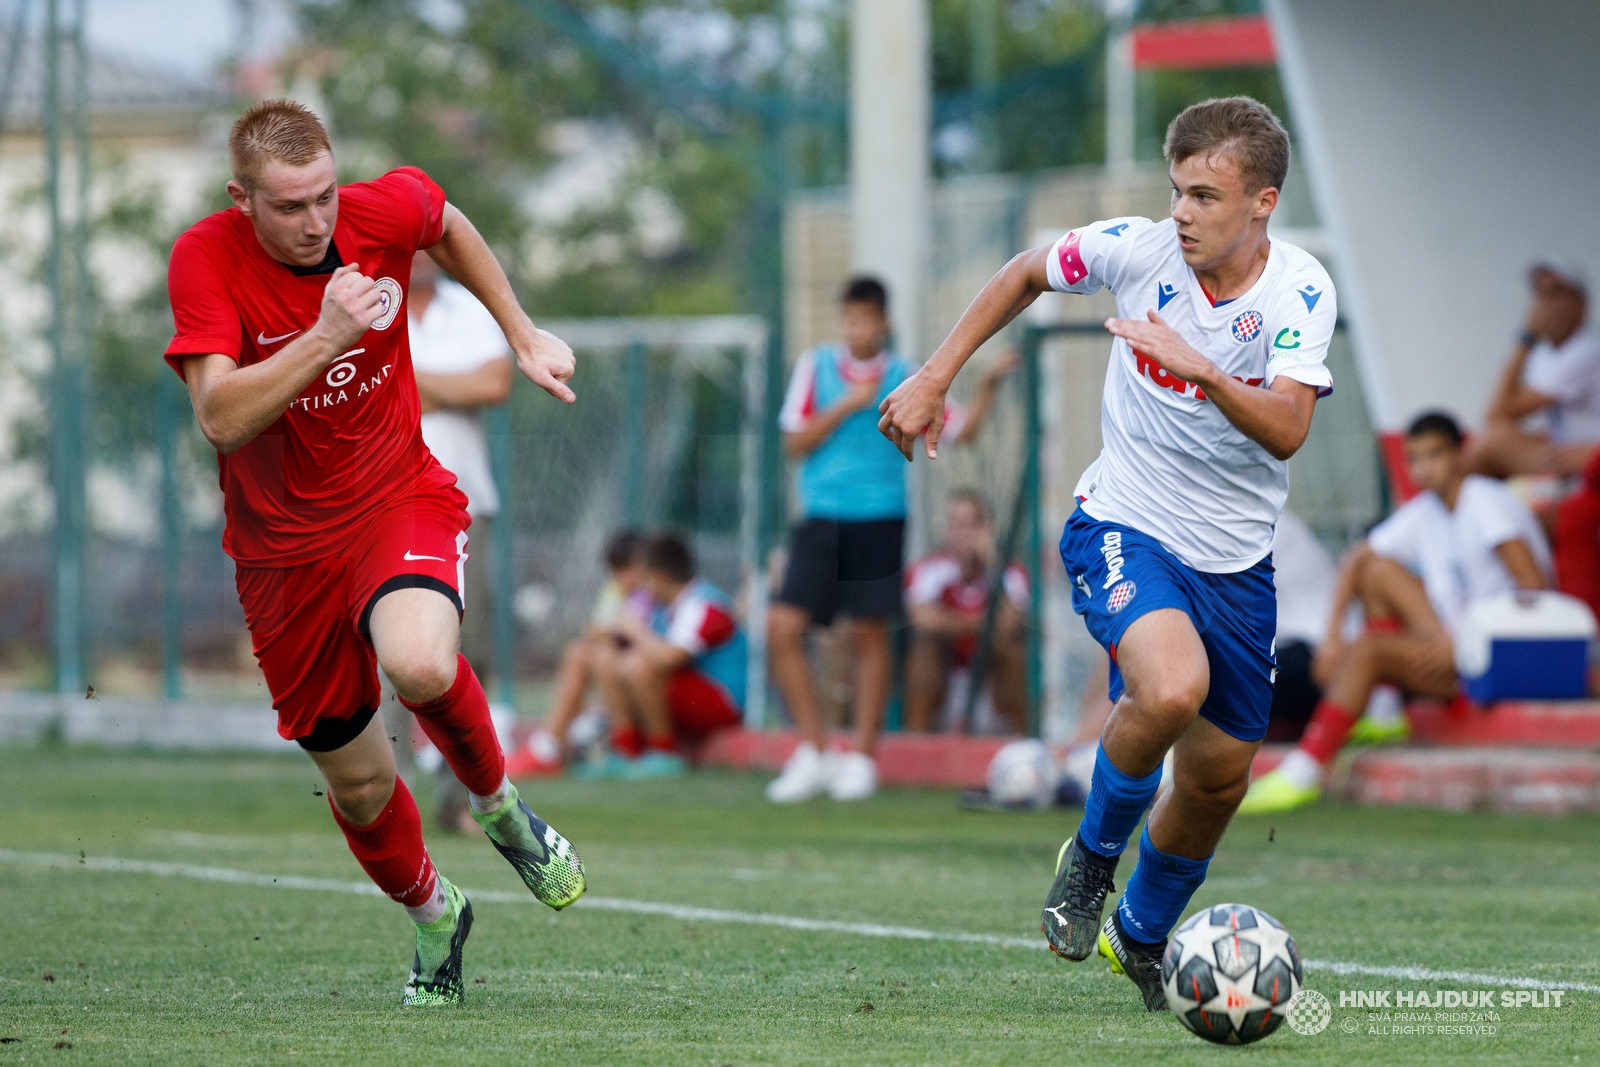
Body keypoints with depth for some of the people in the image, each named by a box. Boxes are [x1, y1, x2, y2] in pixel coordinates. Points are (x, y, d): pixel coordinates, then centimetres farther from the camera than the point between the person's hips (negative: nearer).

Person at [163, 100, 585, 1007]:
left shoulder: (386, 211, -13)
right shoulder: (205, 260, -19)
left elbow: (449, 226, 14)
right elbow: (220, 416, -31)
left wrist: (523, 335, 11)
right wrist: (325, 337, -41)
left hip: (400, 499, 0)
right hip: (284, 543, 0)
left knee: (421, 664, -34)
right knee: (357, 782, 8)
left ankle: (498, 803, -2)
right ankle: (433, 915, 40)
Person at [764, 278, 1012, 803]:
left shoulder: (904, 377, 2)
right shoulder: (816, 365, 5)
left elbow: (961, 429, 4)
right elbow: (795, 442, 1)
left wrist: (989, 386, -10)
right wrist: (847, 406, -9)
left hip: (879, 520, -1)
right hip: (822, 520, 1)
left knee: (870, 634, 1)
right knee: (782, 628, -8)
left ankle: (862, 758, 13)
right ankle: (813, 752, 3)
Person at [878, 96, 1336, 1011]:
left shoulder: (1301, 290, -15)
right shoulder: (1139, 250, -14)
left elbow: (1287, 430, -28)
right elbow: (1027, 275, 7)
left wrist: (1203, 371, -45)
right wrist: (936, 377, 4)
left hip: (1237, 558, 2)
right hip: (1125, 525, -2)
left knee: (1219, 776, 11)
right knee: (1171, 687, -32)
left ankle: (1142, 936, 40)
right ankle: (1092, 857, -3)